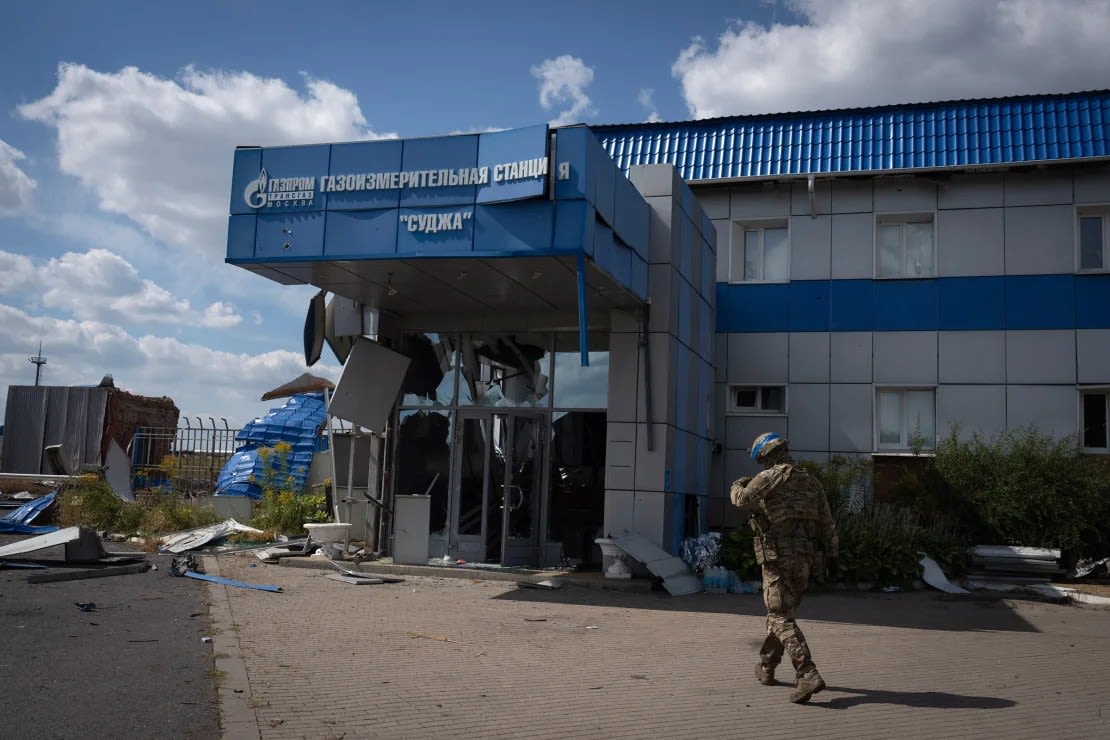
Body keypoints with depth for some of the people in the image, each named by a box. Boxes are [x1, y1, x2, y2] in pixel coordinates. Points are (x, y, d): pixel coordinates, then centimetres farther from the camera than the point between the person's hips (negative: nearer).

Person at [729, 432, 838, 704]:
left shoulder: (770, 477, -7)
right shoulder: (811, 481, 13)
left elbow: (742, 500, -17)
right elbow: (827, 523, 15)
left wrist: (737, 486, 5)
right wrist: (831, 552, 25)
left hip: (778, 557, -7)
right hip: (804, 559, 7)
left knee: (782, 619, -7)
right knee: (779, 612, 20)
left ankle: (807, 675, -21)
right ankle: (766, 667, 31)